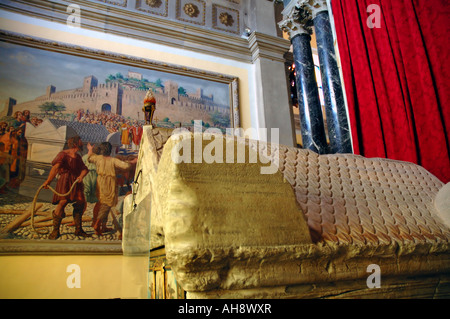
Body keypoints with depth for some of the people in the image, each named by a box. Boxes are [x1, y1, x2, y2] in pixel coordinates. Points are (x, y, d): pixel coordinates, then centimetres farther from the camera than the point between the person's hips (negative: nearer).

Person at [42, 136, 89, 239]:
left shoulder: (77, 157, 20)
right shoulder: (63, 154, -1)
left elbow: (84, 168, 14)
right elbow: (55, 167, -13)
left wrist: (81, 176, -9)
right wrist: (48, 181, -22)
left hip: (76, 182, 7)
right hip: (65, 181, -7)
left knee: (81, 204, 4)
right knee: (62, 202, -20)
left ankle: (78, 230, 17)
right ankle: (55, 231, -7)